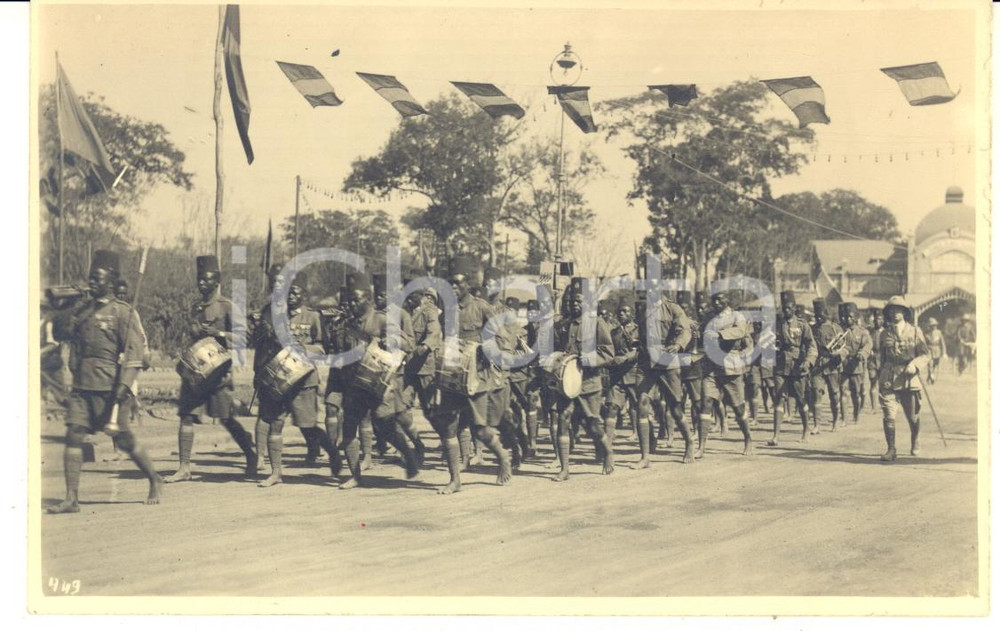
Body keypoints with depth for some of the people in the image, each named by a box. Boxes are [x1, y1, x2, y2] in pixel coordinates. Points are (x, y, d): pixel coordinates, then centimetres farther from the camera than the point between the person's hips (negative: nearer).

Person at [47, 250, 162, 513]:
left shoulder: (123, 313, -5)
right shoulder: (81, 310, 14)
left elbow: (133, 354, -9)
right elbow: (59, 333, 11)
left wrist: (123, 387, -18)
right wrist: (64, 313, -5)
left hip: (109, 389, -5)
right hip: (81, 388, 5)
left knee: (124, 439, 3)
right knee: (73, 437, -6)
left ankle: (154, 481, 24)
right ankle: (71, 499, -4)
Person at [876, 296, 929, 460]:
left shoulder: (915, 332, 3)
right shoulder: (884, 334, 8)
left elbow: (926, 354, 1)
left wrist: (914, 365, -17)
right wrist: (880, 376, 20)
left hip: (909, 379, 0)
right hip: (888, 380, 0)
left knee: (913, 417, 11)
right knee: (888, 415, -12)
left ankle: (915, 443, 38)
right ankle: (891, 449, -4)